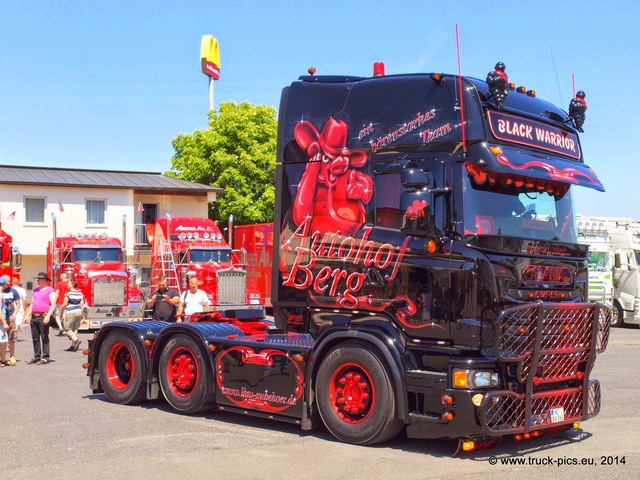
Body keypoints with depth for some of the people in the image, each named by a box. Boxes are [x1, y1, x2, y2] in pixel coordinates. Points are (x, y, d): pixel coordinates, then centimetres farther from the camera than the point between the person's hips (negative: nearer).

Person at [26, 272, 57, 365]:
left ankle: (45, 357, -2)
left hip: (43, 317, -7)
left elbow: (53, 304, -10)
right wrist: (28, 315, 14)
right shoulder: (35, 290, 20)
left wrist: (48, 315, -20)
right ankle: (36, 356, 16)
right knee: (35, 338, 9)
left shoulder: (50, 290, -3)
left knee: (44, 338, -5)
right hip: (34, 317, 7)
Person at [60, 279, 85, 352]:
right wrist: (82, 314, 14)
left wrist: (61, 312, 4)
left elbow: (64, 304, -8)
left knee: (67, 329, 2)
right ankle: (73, 346, 13)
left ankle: (76, 339, -21)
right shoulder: (80, 293, 7)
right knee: (74, 329, 12)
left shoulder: (68, 293, -9)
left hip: (71, 313, -6)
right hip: (79, 312, 6)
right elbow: (82, 305, 7)